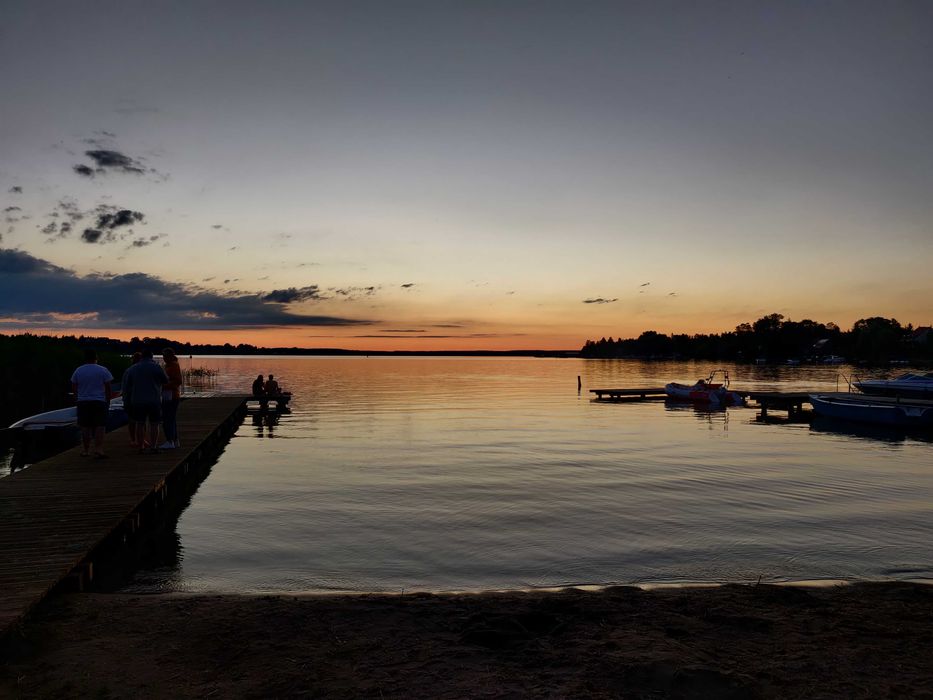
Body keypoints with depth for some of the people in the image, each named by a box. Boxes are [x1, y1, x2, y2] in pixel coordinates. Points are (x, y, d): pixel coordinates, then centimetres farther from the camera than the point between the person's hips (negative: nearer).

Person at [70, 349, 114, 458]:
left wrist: (77, 400, 18)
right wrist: (108, 401, 7)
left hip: (83, 402, 3)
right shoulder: (103, 370, -4)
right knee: (100, 426, -3)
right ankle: (98, 449, -14)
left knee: (85, 427, 8)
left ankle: (86, 450, 13)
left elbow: (74, 389, 6)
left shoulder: (78, 371, 3)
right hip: (99, 401, -2)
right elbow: (108, 389, -3)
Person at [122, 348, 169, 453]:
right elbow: (166, 380, -1)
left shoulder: (132, 369, 8)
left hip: (137, 401, 4)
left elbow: (126, 387, 10)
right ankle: (153, 447, -2)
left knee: (140, 423, 11)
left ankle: (141, 446, 12)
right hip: (154, 400, -3)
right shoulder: (156, 367, -7)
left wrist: (126, 402, 15)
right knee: (154, 424, 2)